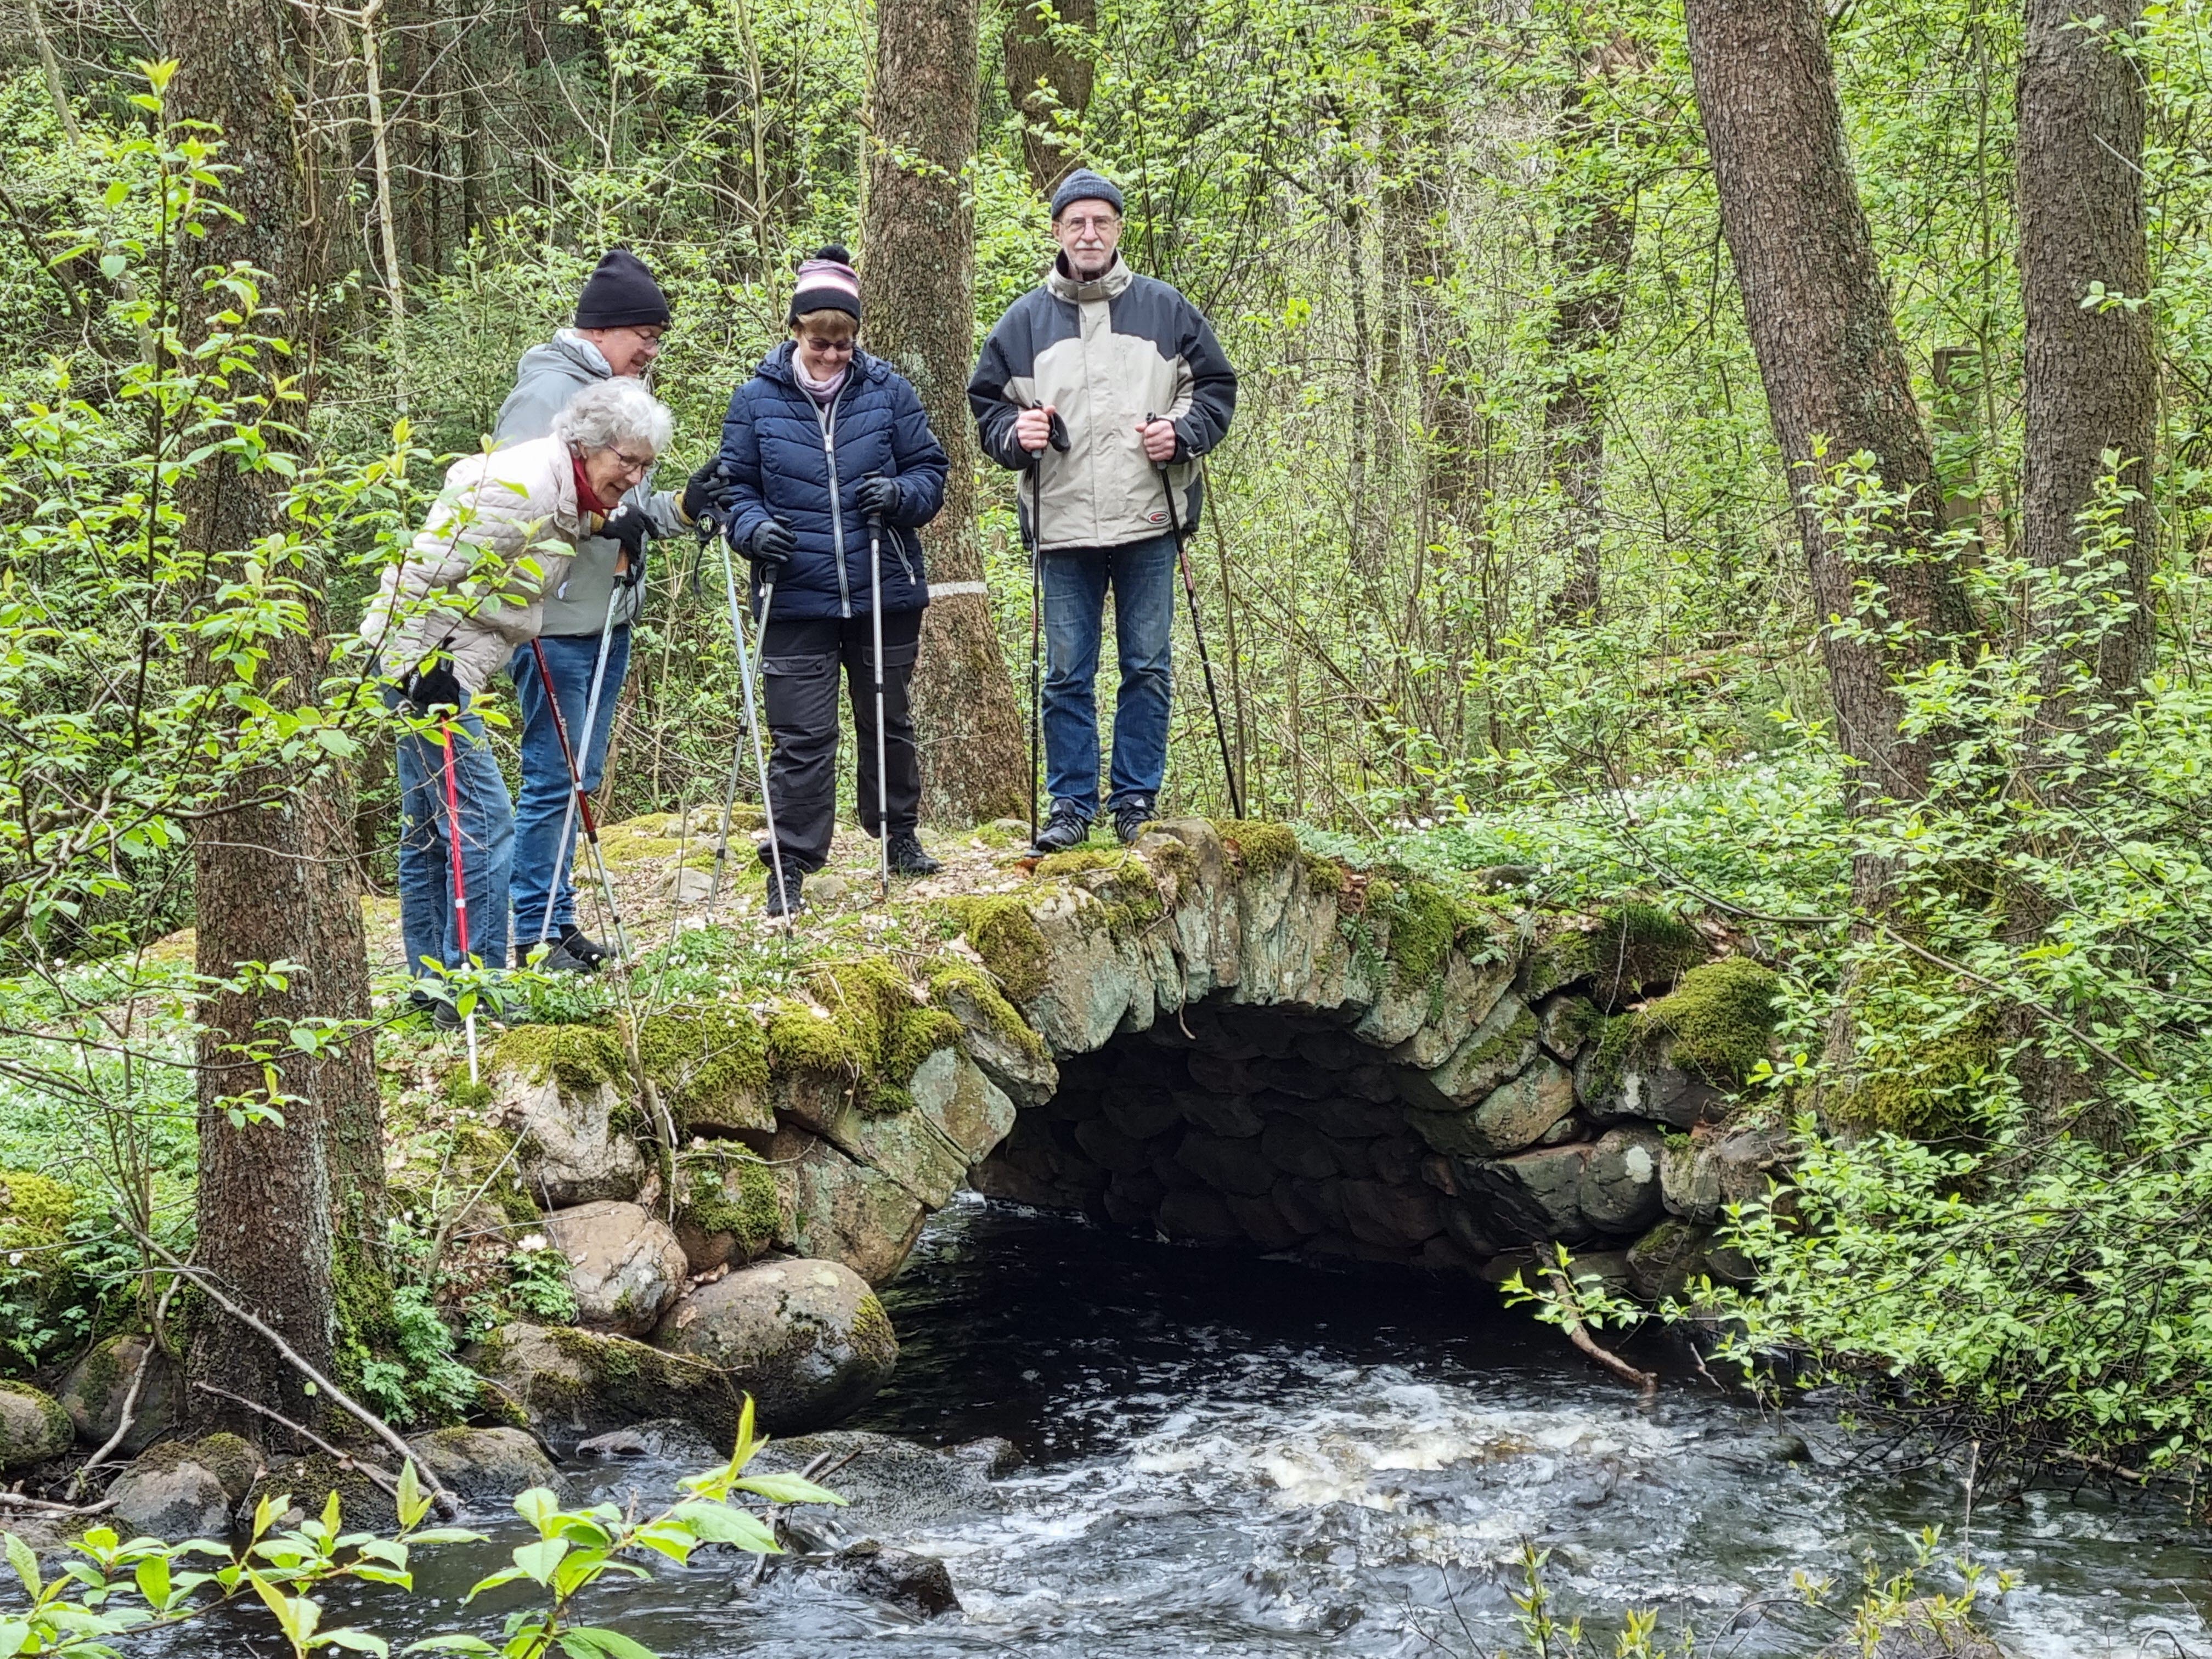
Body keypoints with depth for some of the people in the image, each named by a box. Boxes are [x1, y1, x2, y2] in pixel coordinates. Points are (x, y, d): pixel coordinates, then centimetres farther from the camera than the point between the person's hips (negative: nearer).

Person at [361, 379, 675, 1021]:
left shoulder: (570, 498, 9)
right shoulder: (521, 490, -22)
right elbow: (426, 572, -24)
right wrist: (427, 670, -24)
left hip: (439, 662, 11)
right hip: (424, 658, -11)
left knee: (430, 829, 16)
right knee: (484, 824, -11)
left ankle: (432, 982, 25)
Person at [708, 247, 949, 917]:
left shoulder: (888, 391, 2)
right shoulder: (756, 400, 0)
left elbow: (931, 471, 6)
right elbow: (732, 487, 6)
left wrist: (900, 495, -16)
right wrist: (754, 528, -14)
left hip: (885, 594, 2)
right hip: (795, 602, -1)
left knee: (888, 721, 16)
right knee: (802, 737, -2)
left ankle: (899, 833, 34)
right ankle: (792, 862, 5)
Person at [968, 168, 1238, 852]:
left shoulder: (1165, 309, 7)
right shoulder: (1024, 321, 8)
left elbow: (1216, 386, 12)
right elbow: (986, 402, 14)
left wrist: (1185, 432, -6)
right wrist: (1014, 433, -6)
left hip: (1148, 521, 0)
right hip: (1062, 527, 0)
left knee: (1148, 669, 4)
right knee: (1067, 674, 3)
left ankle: (1137, 799, 14)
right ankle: (1070, 804, 11)